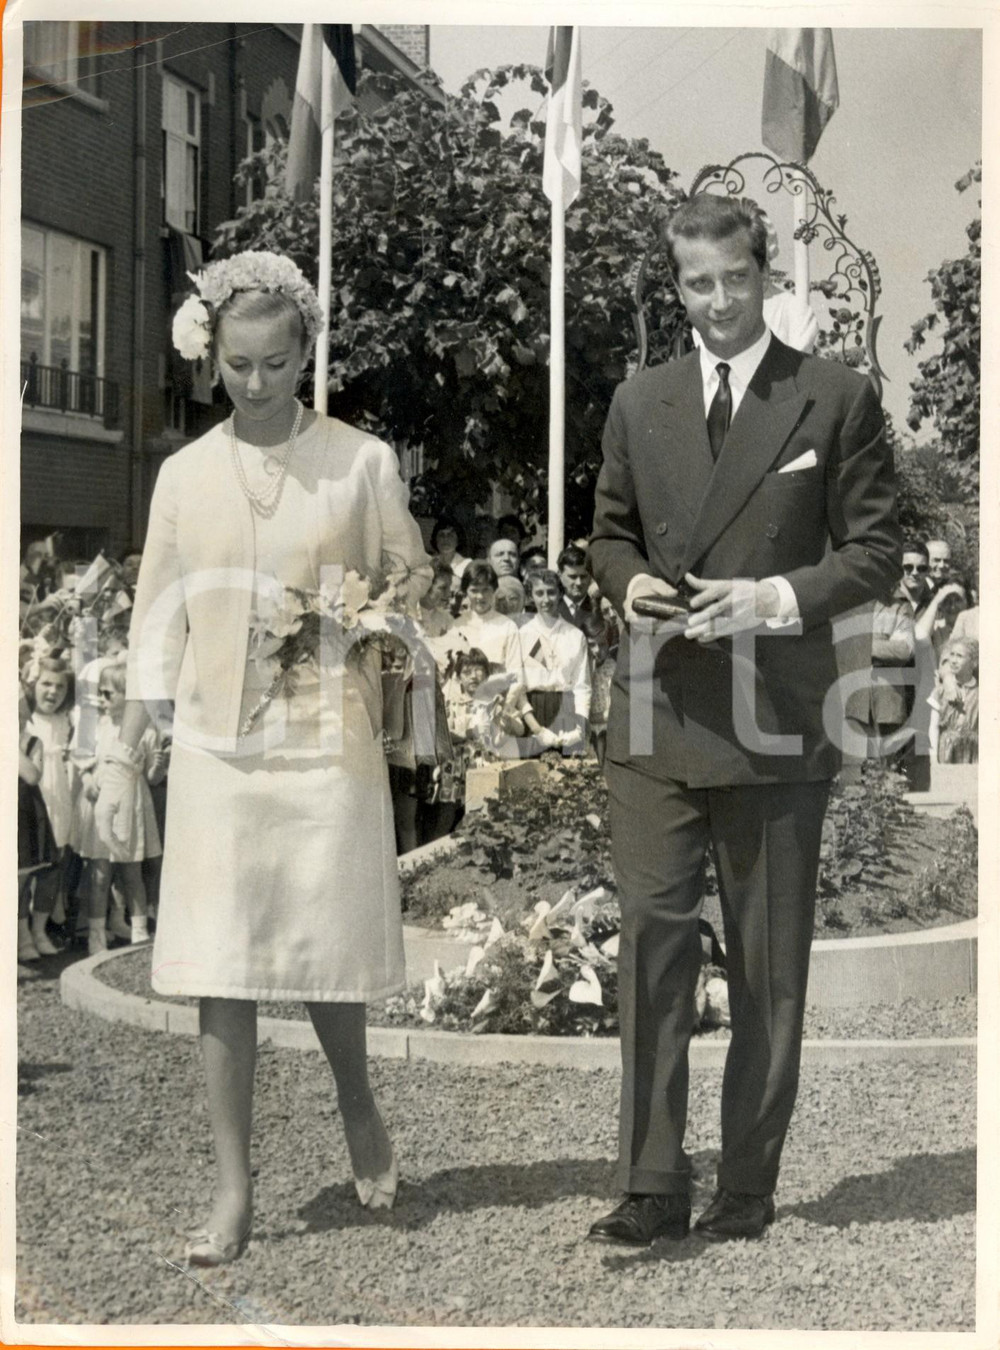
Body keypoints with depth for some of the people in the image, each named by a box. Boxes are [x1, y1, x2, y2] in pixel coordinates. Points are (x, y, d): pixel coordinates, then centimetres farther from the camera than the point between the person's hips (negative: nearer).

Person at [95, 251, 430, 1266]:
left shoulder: (361, 462, -1)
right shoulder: (185, 474, 5)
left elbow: (411, 581, 9)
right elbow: (158, 623, 8)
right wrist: (124, 755, 6)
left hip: (328, 742, -2)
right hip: (216, 747, 2)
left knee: (327, 949, 4)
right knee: (219, 965, 1)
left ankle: (356, 1105, 36)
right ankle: (233, 1188, 11)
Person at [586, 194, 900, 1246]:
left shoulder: (838, 399, 2)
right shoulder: (639, 402, 13)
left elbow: (876, 550, 1)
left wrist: (775, 598, -14)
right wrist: (632, 585, -1)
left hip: (777, 722, -2)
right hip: (656, 715, 2)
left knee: (768, 965, 6)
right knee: (651, 941, -5)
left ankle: (747, 1190, 17)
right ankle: (652, 1189, 0)